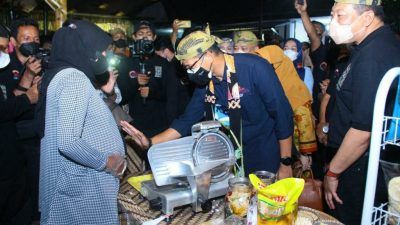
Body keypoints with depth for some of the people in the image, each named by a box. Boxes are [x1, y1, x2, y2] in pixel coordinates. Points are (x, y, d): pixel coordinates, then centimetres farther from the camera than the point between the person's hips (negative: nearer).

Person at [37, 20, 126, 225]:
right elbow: (68, 141, -28)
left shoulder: (67, 74, 12)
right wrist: (106, 162, -17)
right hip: (81, 187, -10)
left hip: (80, 180, 10)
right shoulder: (74, 77, -19)